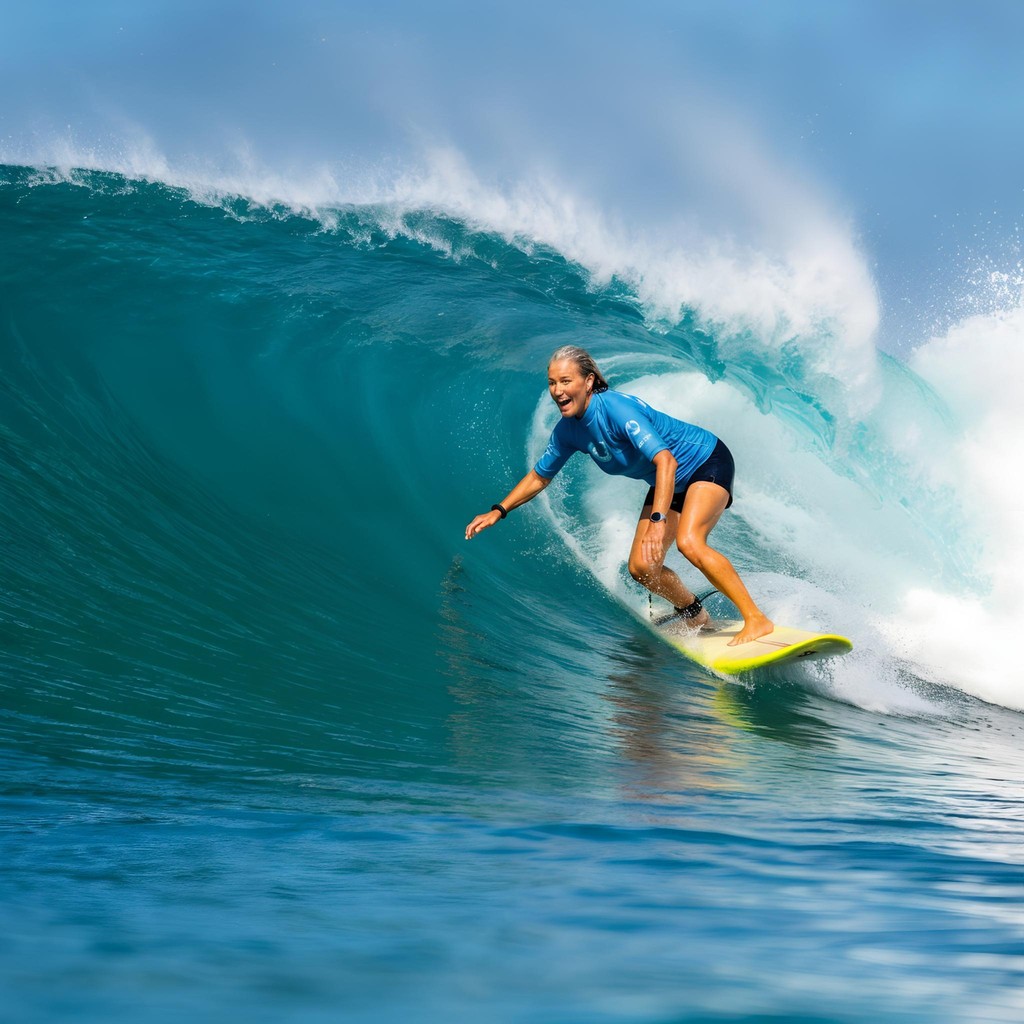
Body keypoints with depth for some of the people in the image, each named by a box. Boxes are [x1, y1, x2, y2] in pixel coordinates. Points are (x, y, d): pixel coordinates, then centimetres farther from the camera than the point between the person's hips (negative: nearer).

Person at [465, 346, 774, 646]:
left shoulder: (617, 408, -32)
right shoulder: (567, 431, -8)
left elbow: (666, 461, -41)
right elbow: (538, 478, 9)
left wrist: (658, 520, -49)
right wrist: (498, 511, 1)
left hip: (707, 462, -8)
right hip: (670, 483, 8)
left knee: (689, 542, -31)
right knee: (642, 568, -1)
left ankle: (756, 619, -23)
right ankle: (697, 617, 25)